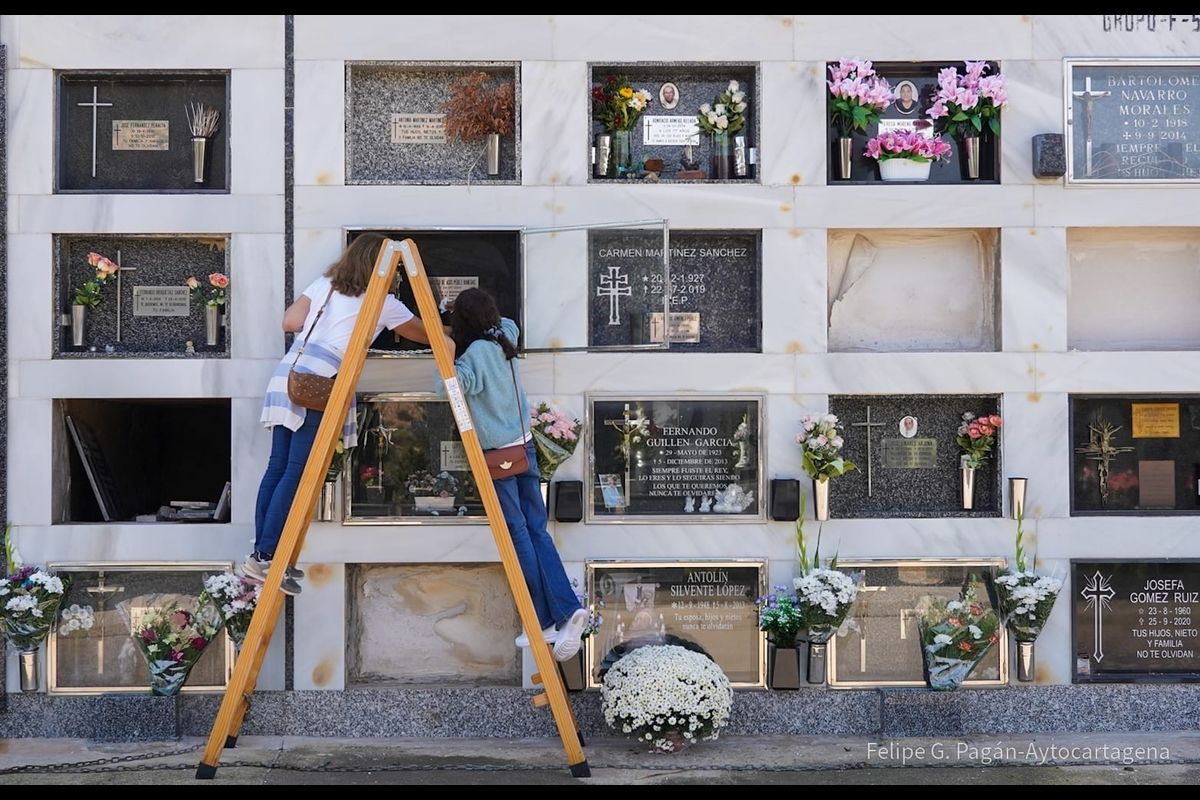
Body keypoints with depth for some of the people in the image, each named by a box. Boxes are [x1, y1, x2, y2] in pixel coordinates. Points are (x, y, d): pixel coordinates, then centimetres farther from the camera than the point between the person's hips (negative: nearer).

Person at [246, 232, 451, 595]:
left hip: (288, 374, 6)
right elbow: (424, 334, 19)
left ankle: (262, 554, 6)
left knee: (278, 466, 5)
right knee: (298, 472, -7)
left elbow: (290, 322, 13)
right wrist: (447, 341, 39)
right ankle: (266, 556, -10)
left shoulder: (323, 285, 18)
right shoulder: (382, 303, 6)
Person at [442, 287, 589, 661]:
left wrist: (448, 359, -11)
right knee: (537, 530, 6)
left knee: (518, 535, -1)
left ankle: (545, 621, -1)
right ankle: (567, 609, -7)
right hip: (524, 445, 7)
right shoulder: (504, 337, 7)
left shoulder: (475, 353, -15)